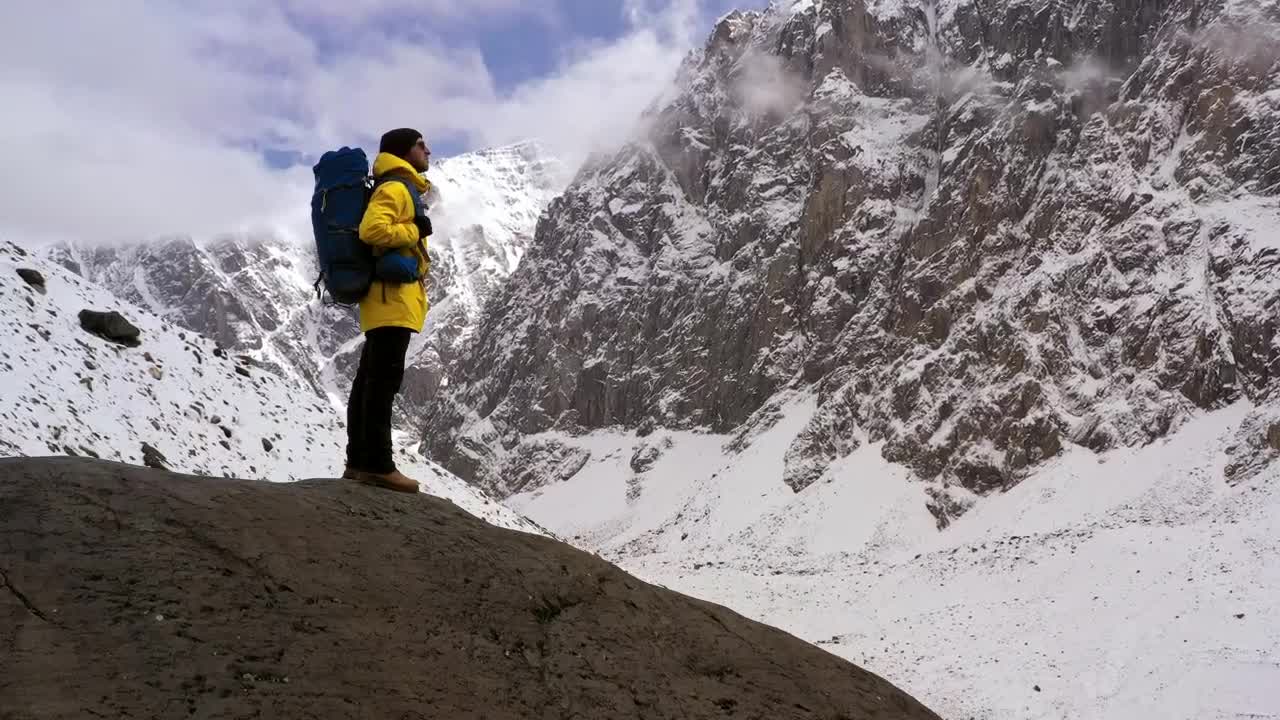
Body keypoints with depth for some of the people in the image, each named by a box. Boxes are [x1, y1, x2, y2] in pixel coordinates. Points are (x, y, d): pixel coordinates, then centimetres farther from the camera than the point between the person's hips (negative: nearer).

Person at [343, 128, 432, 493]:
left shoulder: (401, 190, 23)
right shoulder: (394, 188, -8)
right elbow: (372, 229, -23)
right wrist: (415, 230, -12)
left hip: (389, 301, 10)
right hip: (392, 298, -10)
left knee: (369, 382, 8)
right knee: (383, 381, -12)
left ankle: (360, 462, 11)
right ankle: (377, 465, -14)